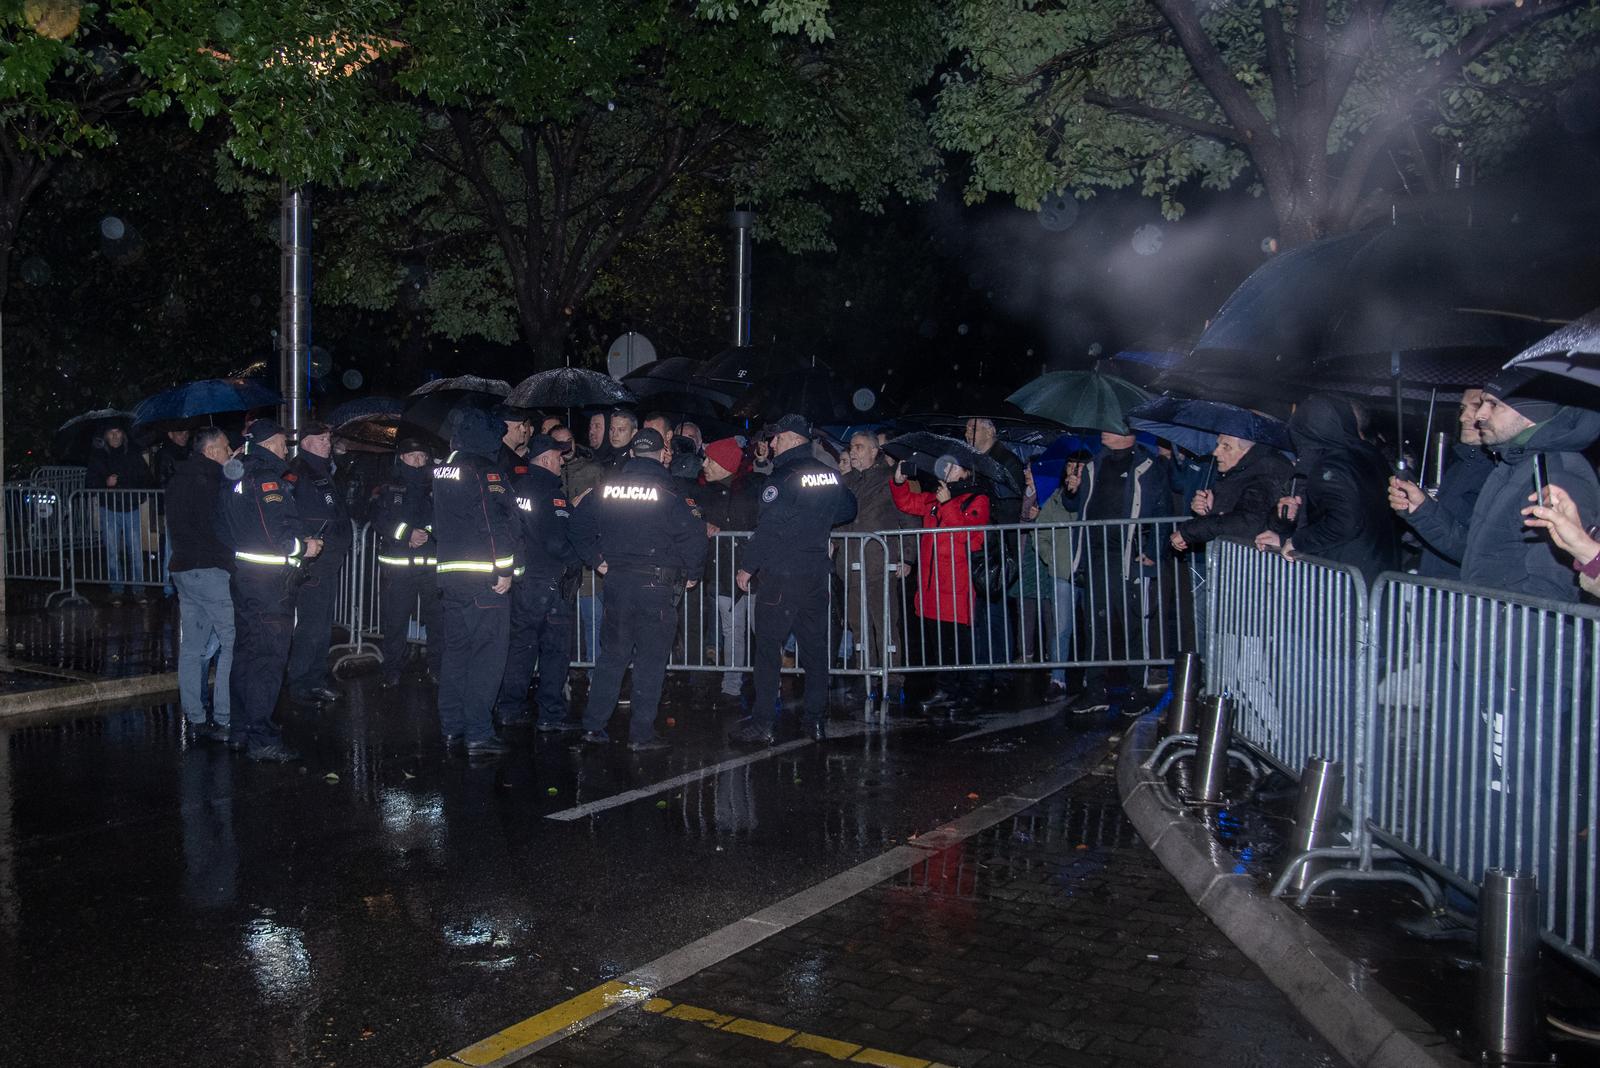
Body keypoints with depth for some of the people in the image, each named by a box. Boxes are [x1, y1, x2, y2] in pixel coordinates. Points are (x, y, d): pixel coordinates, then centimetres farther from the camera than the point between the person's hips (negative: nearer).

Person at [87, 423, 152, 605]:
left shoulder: (133, 454, 6)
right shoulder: (98, 456, 5)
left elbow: (145, 478, 13)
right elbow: (89, 482, 6)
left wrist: (139, 497, 0)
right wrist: (105, 483, -13)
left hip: (131, 509, 0)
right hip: (109, 510, 0)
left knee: (136, 551, -4)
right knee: (112, 552, 3)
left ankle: (138, 591, 2)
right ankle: (116, 591, 10)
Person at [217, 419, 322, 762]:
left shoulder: (235, 477, 13)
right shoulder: (267, 479, -15)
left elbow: (225, 528, 17)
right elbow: (276, 531, -24)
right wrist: (304, 547, -8)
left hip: (243, 576, 9)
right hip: (270, 583, -9)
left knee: (246, 653, 16)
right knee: (269, 658, -6)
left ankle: (239, 731, 24)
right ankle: (262, 740, -4)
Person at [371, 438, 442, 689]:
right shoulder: (389, 490, 9)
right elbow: (380, 520, -3)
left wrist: (428, 533, -15)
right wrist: (408, 533, -16)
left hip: (433, 564, 1)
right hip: (398, 565, 0)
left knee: (437, 618, 1)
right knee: (395, 620, 1)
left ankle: (438, 668, 13)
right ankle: (392, 670, 13)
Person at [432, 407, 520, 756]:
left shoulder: (441, 469, 13)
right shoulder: (484, 470, -13)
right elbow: (496, 522, -19)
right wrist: (505, 569, -14)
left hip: (448, 572, 8)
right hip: (483, 577, -8)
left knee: (456, 649, 15)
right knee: (487, 654, -4)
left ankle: (452, 727, 22)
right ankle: (478, 734, -5)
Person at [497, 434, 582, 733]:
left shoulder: (514, 487, 6)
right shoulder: (552, 494, -15)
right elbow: (558, 542, -20)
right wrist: (576, 562, -4)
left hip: (519, 579, 7)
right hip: (552, 582, -7)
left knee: (520, 644, 14)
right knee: (555, 649, 2)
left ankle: (511, 710, 18)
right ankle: (551, 714, 4)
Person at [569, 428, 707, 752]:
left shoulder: (608, 486, 5)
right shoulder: (666, 491, -9)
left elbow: (579, 522, 11)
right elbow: (693, 534, -16)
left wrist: (597, 560, 15)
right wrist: (691, 574, -3)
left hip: (616, 579, 4)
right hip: (657, 583, -4)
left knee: (612, 655, 14)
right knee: (651, 659, 3)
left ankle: (593, 726, 16)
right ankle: (642, 733, 4)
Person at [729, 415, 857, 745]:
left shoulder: (783, 476, -14)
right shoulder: (829, 475, 7)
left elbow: (767, 529, -18)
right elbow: (848, 510, 22)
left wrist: (747, 567, -10)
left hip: (779, 576, -6)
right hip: (816, 575, 7)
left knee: (768, 648, -2)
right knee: (814, 646, 12)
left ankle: (761, 724, -3)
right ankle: (817, 720, 16)